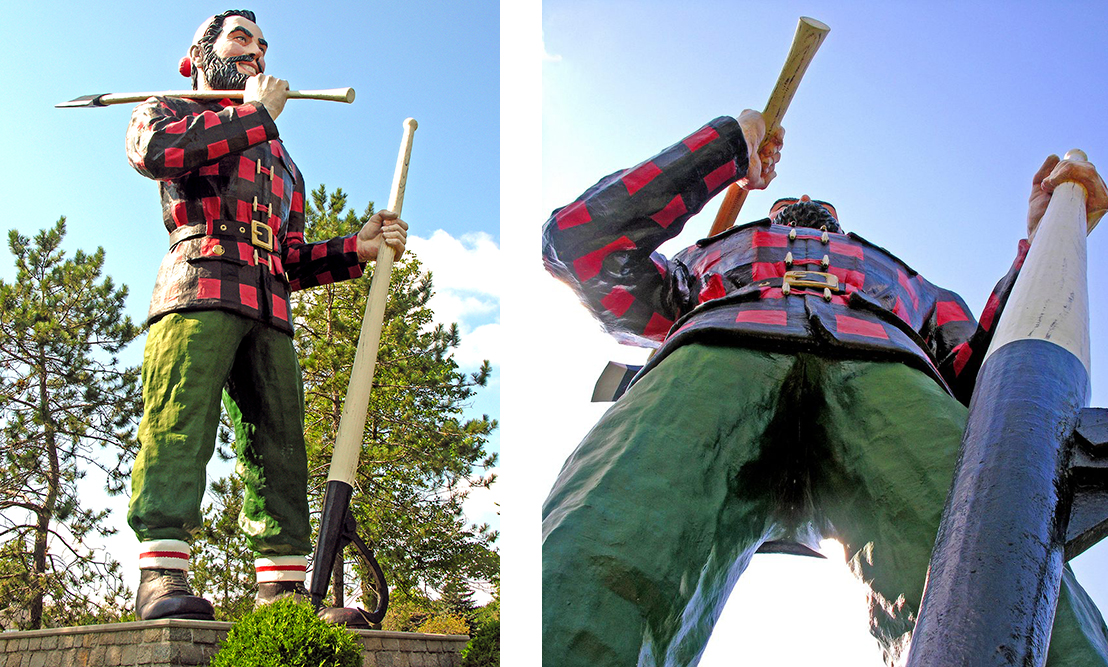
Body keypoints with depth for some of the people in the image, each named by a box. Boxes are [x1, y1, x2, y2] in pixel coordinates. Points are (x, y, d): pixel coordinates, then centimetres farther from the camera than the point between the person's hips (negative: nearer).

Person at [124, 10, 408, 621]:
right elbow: (153, 149, -6)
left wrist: (356, 248, 13)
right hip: (201, 284, -5)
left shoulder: (278, 157, 39)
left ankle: (282, 587, -7)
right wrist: (255, 114, 2)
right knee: (180, 421, -19)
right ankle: (161, 576, -24)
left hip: (268, 307, 5)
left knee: (279, 442, -5)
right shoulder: (169, 110, 22)